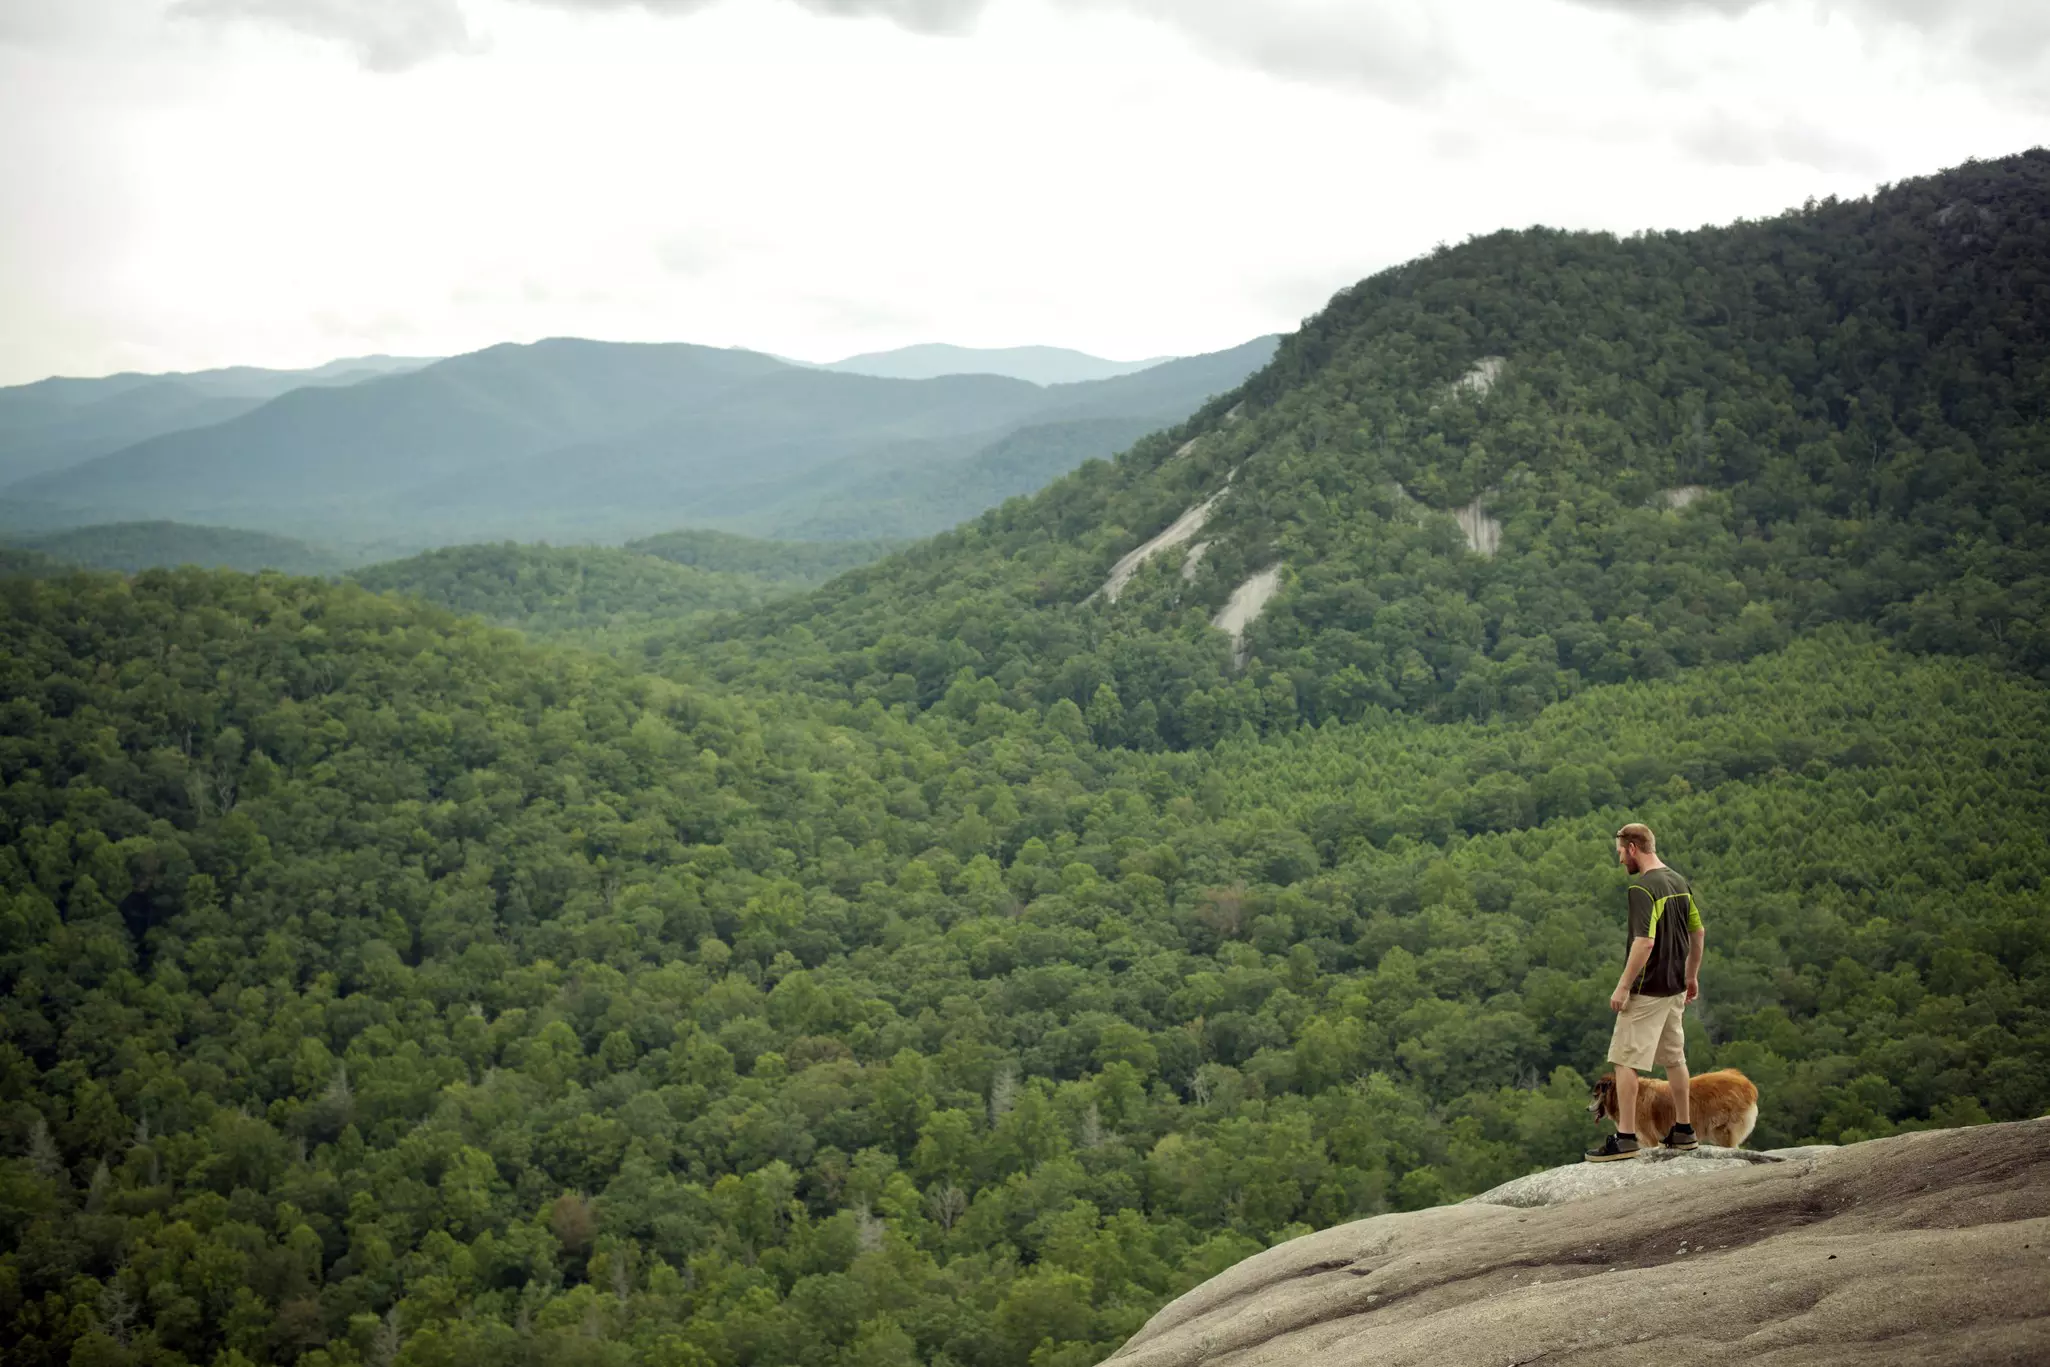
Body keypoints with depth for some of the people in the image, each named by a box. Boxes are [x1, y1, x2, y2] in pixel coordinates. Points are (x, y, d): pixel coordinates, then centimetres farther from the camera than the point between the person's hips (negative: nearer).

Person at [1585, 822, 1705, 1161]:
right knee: (1674, 1057, 17)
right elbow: (1699, 933, 15)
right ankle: (1683, 1130, 23)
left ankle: (1625, 1139, -7)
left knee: (1625, 1060, -5)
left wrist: (1623, 987, -21)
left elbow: (1644, 942, -26)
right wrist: (1691, 976, 24)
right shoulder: (1679, 882, 9)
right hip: (1674, 987, 9)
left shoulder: (1642, 887, -19)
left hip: (1647, 991, -9)